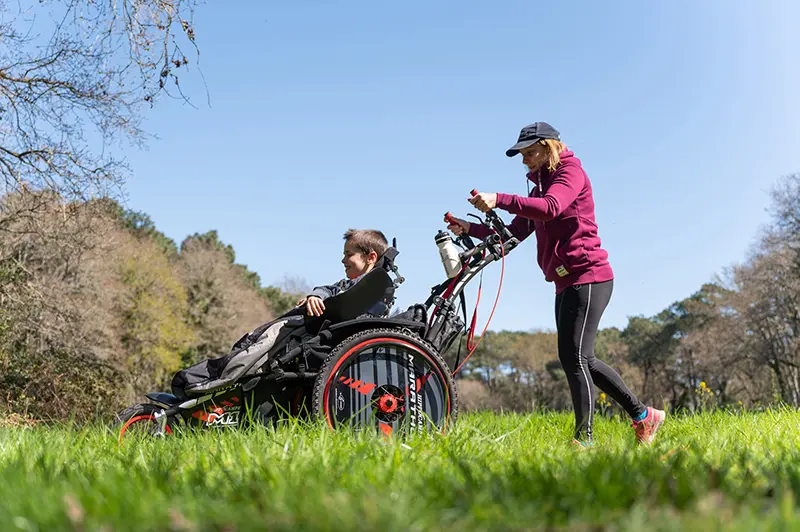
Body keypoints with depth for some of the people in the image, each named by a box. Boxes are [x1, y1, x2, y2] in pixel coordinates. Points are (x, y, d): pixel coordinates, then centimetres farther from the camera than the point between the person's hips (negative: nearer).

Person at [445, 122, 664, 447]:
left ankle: (583, 438, -10)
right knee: (580, 360, 13)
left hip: (587, 277, -10)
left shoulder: (571, 171, -5)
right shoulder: (541, 184, 22)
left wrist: (498, 199, -34)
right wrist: (470, 229, 2)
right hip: (566, 283, 10)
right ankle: (643, 415, 23)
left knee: (574, 357, -13)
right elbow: (514, 234, 14)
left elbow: (550, 208, -27)